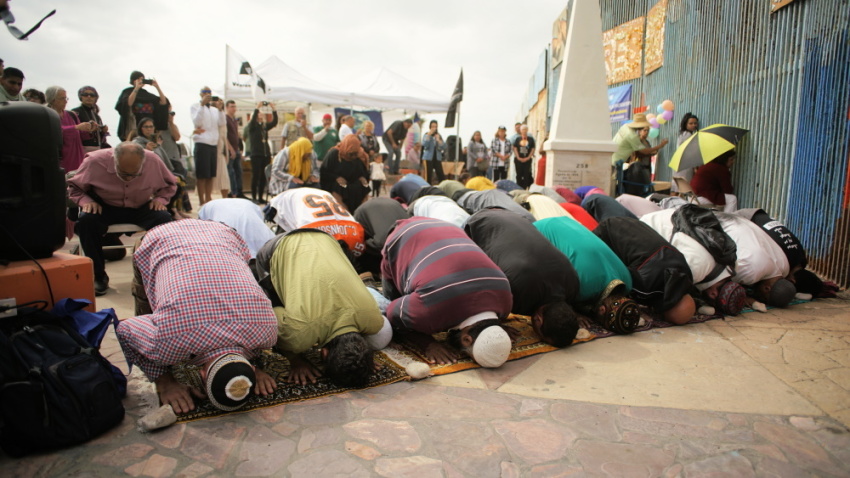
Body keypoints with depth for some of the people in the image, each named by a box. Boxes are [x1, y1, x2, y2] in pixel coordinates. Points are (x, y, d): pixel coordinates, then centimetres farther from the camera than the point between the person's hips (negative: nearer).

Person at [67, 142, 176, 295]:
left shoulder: (153, 161, -16)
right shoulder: (95, 161, -19)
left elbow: (169, 185, 5)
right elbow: (74, 187, -1)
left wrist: (160, 198, -14)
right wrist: (85, 201, -21)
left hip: (140, 208, 1)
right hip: (105, 207, 0)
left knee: (164, 219, -29)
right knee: (86, 220, -33)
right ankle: (98, 276, -15)